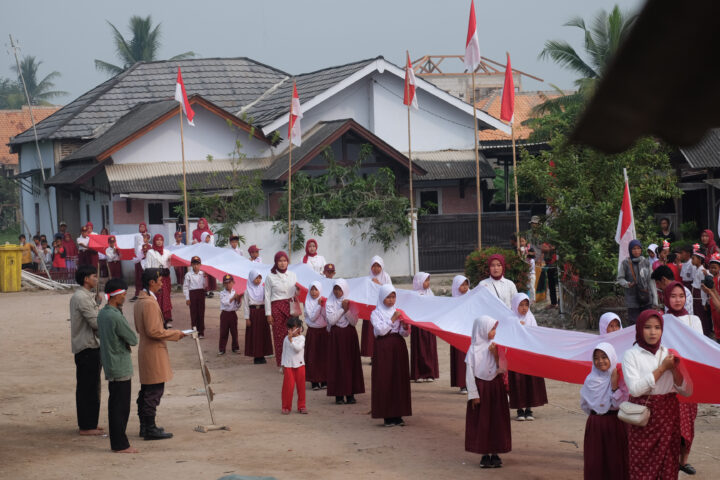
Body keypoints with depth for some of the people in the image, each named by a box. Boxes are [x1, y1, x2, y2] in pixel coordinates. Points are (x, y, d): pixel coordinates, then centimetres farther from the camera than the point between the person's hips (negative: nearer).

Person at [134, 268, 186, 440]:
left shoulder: (139, 301, 13)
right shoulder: (150, 303, -19)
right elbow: (153, 331, -23)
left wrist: (169, 332, 19)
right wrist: (175, 334, -13)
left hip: (145, 350, 11)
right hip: (154, 352, -11)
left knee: (146, 390, 15)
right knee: (154, 391, -7)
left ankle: (145, 426, 21)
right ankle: (150, 428, -5)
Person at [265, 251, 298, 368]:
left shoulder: (292, 275, 8)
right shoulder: (270, 277, -2)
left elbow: (297, 292, 14)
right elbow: (267, 296, 0)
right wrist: (269, 314, -4)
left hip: (291, 308, 3)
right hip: (277, 308, -3)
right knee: (279, 336, -1)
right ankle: (281, 364, 7)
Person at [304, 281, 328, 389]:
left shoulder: (324, 301, 1)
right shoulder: (308, 302, -3)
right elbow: (312, 317, -13)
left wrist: (324, 306, -18)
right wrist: (318, 305, -18)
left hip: (324, 331, 1)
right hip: (312, 332, -1)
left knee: (324, 355, 2)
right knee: (313, 356, -1)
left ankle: (324, 380, 10)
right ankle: (314, 381, 5)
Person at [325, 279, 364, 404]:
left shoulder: (351, 302, 3)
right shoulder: (330, 303, 1)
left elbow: (354, 321, -5)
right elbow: (331, 320, -10)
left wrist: (346, 310, -16)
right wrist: (342, 309, -12)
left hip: (350, 335, 1)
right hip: (336, 335, -1)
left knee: (351, 363, 1)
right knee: (337, 364, -2)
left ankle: (350, 394, 5)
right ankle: (339, 394, 1)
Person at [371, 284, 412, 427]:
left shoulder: (398, 312, 11)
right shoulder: (376, 313, 1)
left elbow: (404, 334, 7)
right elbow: (380, 330, -12)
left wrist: (405, 328, -14)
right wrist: (392, 320, -15)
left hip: (398, 347, 4)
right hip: (383, 348, -4)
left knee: (399, 379, 2)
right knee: (384, 381, -4)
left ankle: (398, 415, 8)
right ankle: (387, 416, 0)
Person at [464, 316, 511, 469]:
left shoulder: (495, 346, -1)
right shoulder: (474, 349, -9)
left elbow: (501, 368, -2)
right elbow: (469, 374, -6)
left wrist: (495, 355, -17)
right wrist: (473, 394, -8)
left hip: (496, 387, 3)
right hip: (481, 388, -3)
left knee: (497, 420, 5)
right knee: (481, 422, 2)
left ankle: (495, 453, 14)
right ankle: (485, 454, 12)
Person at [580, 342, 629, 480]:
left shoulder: (620, 378, -4)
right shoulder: (590, 380, 4)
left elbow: (622, 404, -12)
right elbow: (584, 405, 11)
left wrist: (614, 386, -18)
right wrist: (596, 413, 3)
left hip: (614, 424, -2)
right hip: (594, 425, 2)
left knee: (615, 461, -2)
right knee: (594, 462, 1)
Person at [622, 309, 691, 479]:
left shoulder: (668, 353, 9)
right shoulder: (631, 354, -2)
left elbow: (686, 391, 5)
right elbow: (634, 389, -16)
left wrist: (675, 369, -12)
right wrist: (662, 368, -13)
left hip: (669, 415, 3)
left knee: (668, 465, 2)